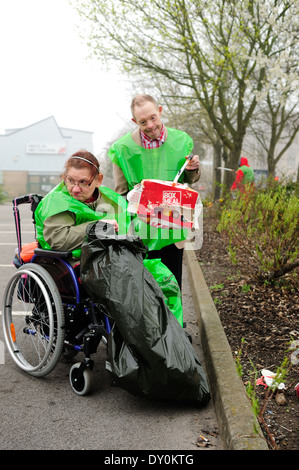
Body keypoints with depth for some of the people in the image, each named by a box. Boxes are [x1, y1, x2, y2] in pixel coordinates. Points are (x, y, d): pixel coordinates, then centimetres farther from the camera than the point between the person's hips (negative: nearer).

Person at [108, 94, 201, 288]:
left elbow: (188, 181, 14)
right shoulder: (123, 148, -7)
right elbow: (121, 195, 1)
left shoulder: (181, 141, -1)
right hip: (141, 231, -2)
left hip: (172, 228, 2)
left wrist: (193, 169, -8)